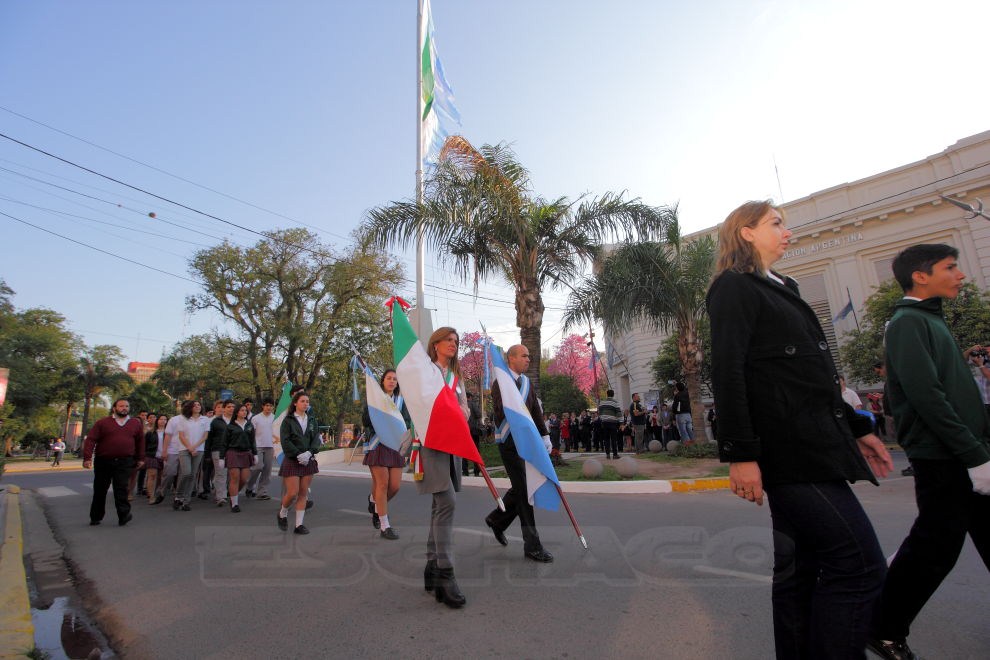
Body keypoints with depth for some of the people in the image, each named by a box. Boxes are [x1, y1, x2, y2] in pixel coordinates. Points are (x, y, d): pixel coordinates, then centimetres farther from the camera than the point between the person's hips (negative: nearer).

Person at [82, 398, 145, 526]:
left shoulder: (136, 423, 9)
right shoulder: (102, 423, 3)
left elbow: (140, 441, 14)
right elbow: (91, 439, -2)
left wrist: (140, 458, 12)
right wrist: (87, 457, -12)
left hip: (124, 462, -1)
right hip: (103, 461, 1)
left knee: (121, 489, -10)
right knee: (100, 489, 12)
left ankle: (123, 515, -12)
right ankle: (96, 517, 26)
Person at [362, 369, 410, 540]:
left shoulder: (401, 400, 13)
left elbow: (408, 422, 9)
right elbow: (365, 421, -2)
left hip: (396, 445, 4)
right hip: (378, 444, -3)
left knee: (395, 486, 1)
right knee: (382, 484, -5)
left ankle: (375, 502, 34)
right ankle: (384, 526, 6)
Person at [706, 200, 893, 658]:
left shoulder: (779, 289, 23)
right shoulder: (733, 287, -6)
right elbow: (727, 373, -16)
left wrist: (855, 427, 22)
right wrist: (740, 453, -21)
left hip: (811, 444, 9)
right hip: (786, 446, -9)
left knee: (804, 567, 12)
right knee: (859, 563, -8)